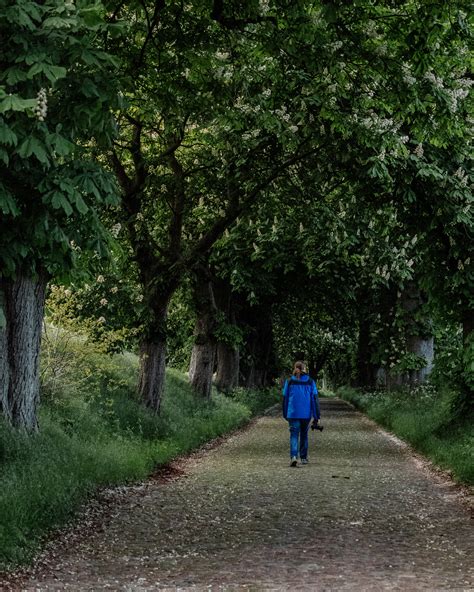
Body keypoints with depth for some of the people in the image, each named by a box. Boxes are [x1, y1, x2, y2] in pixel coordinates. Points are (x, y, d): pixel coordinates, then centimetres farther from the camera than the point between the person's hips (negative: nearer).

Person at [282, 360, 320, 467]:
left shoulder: (289, 382, 2)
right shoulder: (310, 382, 1)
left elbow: (285, 399, 6)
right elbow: (315, 399, -1)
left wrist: (285, 414, 15)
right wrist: (317, 415, 1)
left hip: (293, 413, -1)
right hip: (306, 414, 1)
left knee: (294, 435, -4)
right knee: (304, 435, 16)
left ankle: (293, 456, -25)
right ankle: (303, 458, 23)